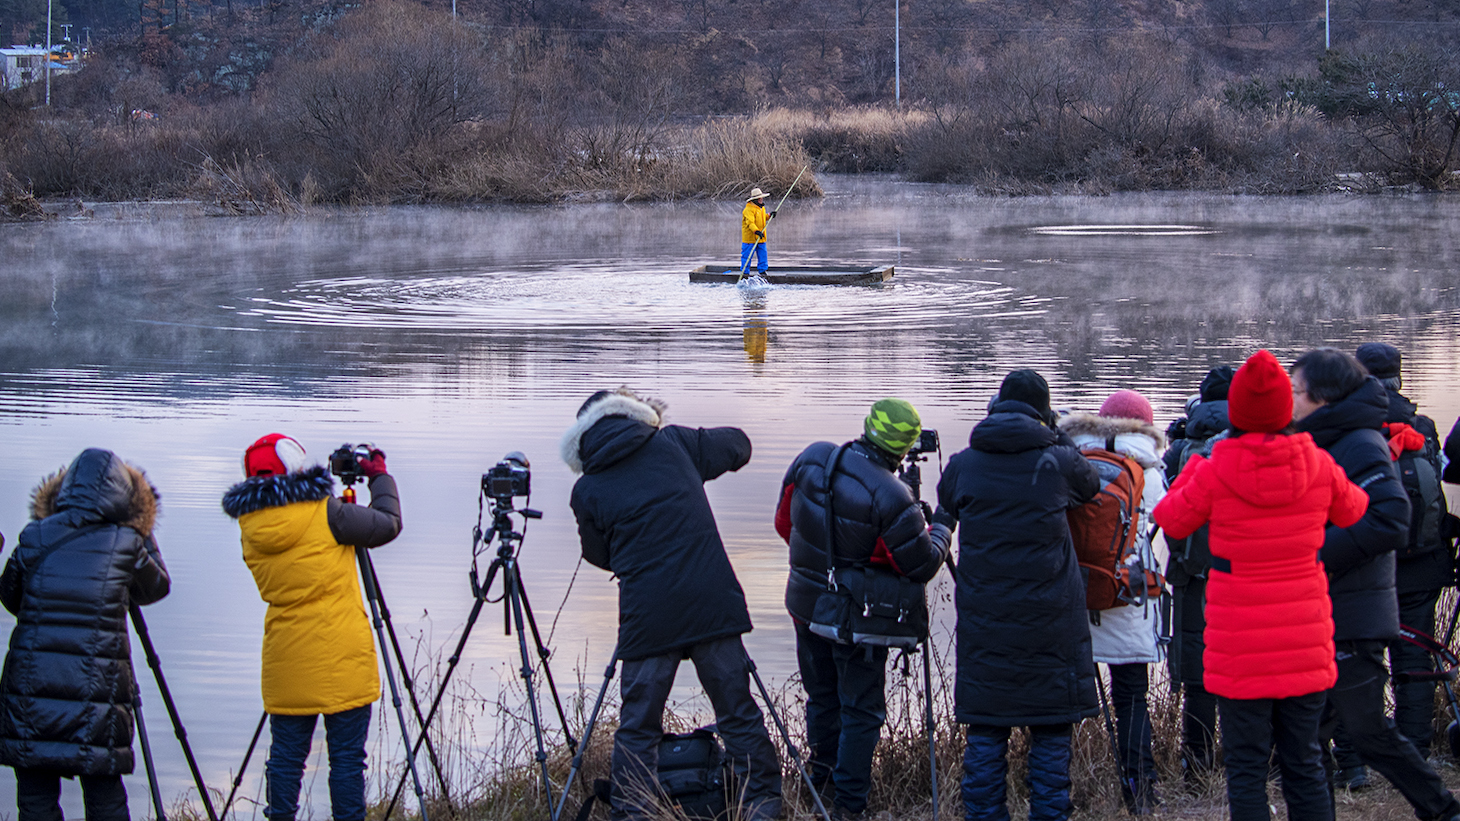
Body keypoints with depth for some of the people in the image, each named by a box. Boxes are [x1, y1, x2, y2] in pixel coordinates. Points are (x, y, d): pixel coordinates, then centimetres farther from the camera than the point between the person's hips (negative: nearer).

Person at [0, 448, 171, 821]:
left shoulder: (35, 537, 3)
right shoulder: (126, 544, -1)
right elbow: (156, 587, 18)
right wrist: (143, 534, 26)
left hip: (30, 685, 1)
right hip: (97, 688, -1)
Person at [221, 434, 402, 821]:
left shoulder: (250, 527, 3)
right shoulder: (325, 513, -13)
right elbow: (388, 525, -2)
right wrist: (380, 476, 14)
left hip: (286, 664, 4)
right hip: (343, 662, -4)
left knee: (285, 757, 10)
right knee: (347, 758, 1)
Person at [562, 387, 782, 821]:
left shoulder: (586, 491, 4)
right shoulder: (673, 443, 6)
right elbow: (737, 445, 22)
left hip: (647, 618, -1)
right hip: (713, 605, 1)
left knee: (637, 726, 7)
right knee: (739, 713, 11)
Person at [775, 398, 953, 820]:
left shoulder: (812, 458, -10)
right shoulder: (891, 498, -27)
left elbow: (784, 522, 5)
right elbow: (923, 565, -16)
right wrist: (942, 528, 4)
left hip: (806, 604, 6)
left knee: (822, 698, 22)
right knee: (861, 712, 7)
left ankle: (820, 783, 35)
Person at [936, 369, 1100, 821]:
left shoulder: (962, 465, 0)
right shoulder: (1058, 462, -6)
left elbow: (944, 512, 17)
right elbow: (1091, 486, 15)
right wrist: (1057, 436, 17)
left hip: (983, 618, 2)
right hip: (1050, 620, -2)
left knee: (985, 726, 7)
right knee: (1051, 731, 6)